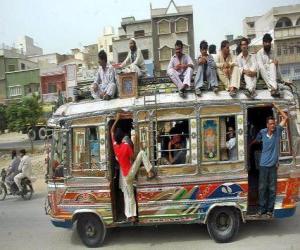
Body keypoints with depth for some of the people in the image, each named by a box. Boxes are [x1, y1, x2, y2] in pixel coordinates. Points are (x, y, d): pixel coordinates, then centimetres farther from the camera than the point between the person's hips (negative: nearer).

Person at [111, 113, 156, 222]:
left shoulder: (114, 145, 0)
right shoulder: (126, 146, -14)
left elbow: (111, 131, 12)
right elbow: (132, 158, -5)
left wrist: (116, 119, 13)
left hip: (124, 175, 5)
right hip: (130, 173, -5)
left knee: (128, 196, 14)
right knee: (142, 153, -1)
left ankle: (130, 216, 14)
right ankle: (150, 172, -12)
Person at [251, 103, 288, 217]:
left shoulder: (278, 131, -2)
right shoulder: (262, 132, -1)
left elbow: (285, 118, -3)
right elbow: (256, 141, 20)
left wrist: (276, 107, -3)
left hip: (273, 165, 0)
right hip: (263, 165, 0)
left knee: (272, 188, 6)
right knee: (262, 187, 8)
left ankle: (270, 209, 17)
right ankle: (262, 208, 19)